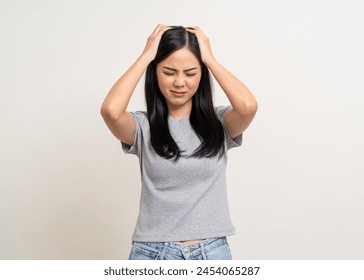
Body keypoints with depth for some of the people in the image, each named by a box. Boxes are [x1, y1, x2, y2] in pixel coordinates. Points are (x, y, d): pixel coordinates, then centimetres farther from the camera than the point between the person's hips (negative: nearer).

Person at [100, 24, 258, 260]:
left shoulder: (219, 122, 0)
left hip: (212, 253, 1)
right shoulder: (143, 126, -2)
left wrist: (210, 58, -9)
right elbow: (111, 110, -23)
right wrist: (146, 56, -11)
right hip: (152, 254, 0)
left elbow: (248, 106, -21)